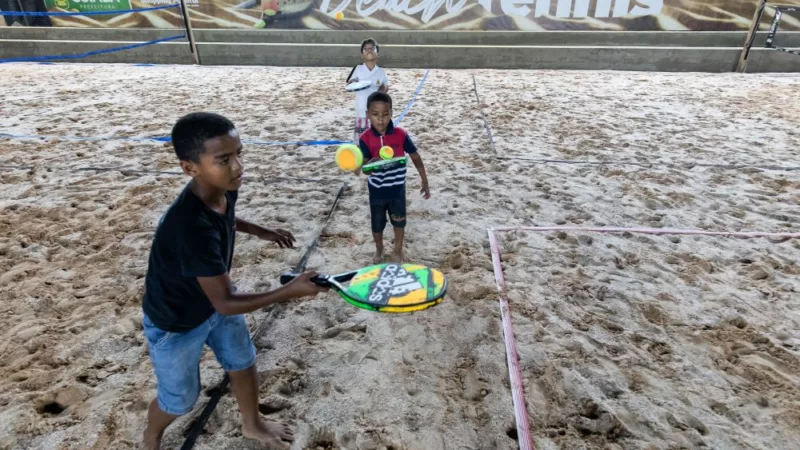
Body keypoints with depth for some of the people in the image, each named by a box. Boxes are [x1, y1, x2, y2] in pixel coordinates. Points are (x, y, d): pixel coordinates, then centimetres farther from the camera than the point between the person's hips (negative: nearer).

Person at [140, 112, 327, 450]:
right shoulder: (193, 227, -42)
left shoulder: (224, 190, -18)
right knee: (179, 400, 16)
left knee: (243, 365, 22)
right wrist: (290, 291, -32)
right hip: (175, 323, -6)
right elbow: (225, 304, -37)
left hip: (215, 299, 7)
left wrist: (261, 232, 4)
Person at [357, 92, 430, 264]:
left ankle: (397, 251, 43)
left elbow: (416, 158, -5)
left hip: (397, 189, 0)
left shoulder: (401, 135, -15)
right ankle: (379, 249, 46)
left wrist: (425, 182, -3)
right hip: (376, 191, 0)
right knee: (377, 224, 17)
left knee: (399, 222, 18)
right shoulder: (365, 139, -16)